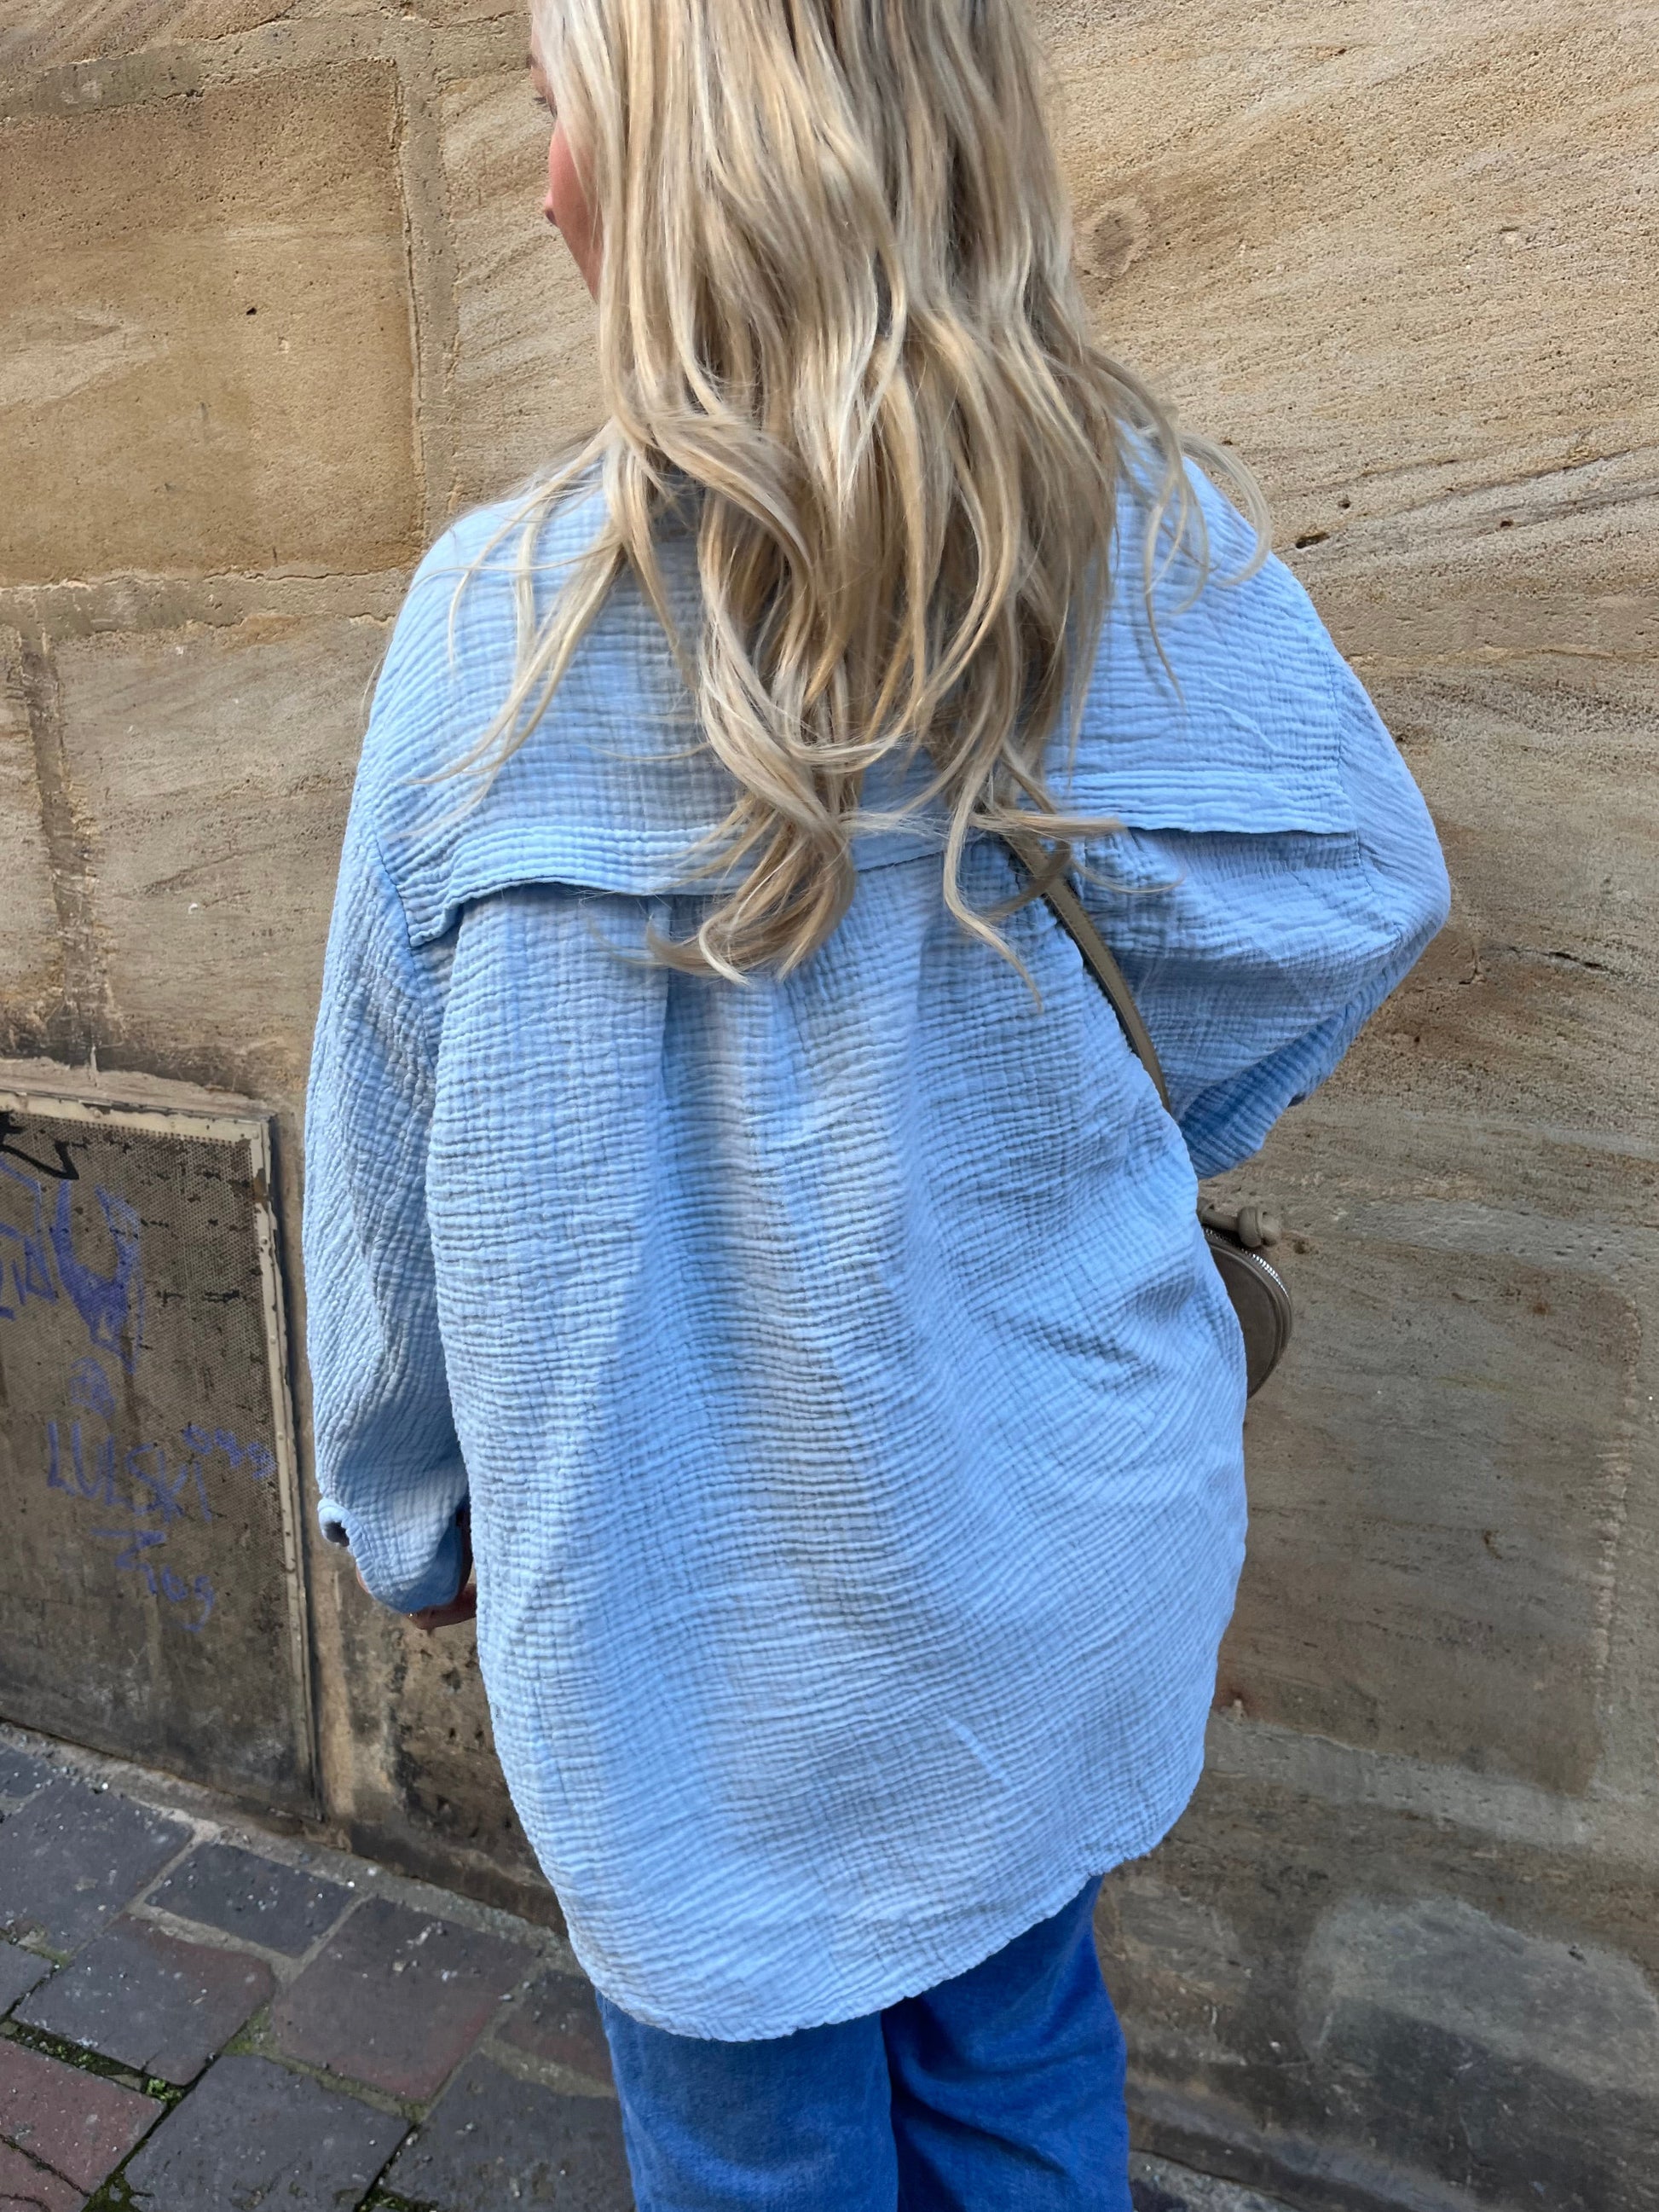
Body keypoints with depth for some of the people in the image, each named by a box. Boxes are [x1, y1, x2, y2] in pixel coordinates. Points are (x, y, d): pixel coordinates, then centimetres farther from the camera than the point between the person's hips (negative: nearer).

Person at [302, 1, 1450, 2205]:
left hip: (695, 1605, -3)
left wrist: (405, 1504, 8)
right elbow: (1361, 882, 0)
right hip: (1050, 1553, 4)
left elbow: (392, 1131, -8)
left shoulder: (503, 616, -18)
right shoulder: (1147, 540, -11)